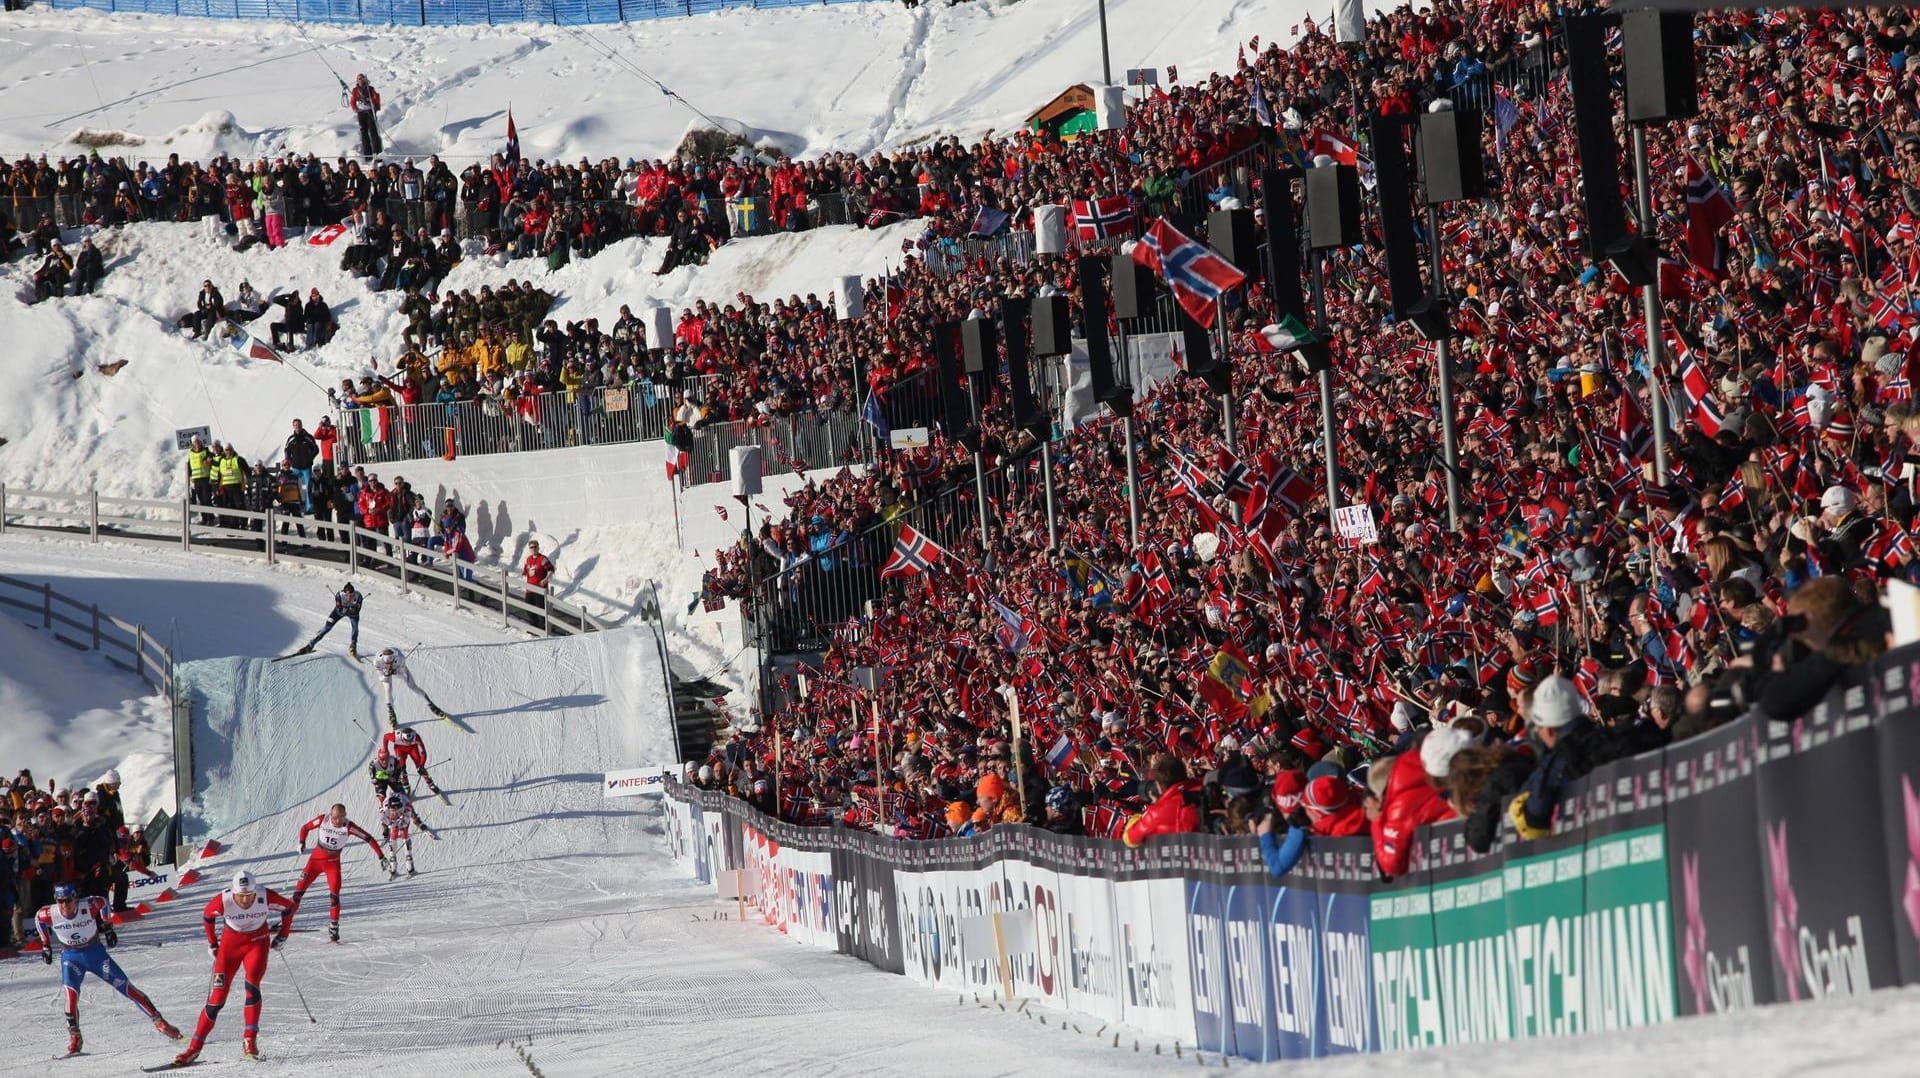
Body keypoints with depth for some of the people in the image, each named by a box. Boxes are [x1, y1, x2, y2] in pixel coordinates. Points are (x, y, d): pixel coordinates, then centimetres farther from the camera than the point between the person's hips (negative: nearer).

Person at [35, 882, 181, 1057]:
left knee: (125, 986, 0)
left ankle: (158, 1021, 6)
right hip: (71, 957, 0)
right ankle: (74, 1037, -7)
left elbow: (102, 902, -2)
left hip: (95, 952, 0)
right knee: (71, 994, -22)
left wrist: (107, 926, 4)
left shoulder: (89, 907, -24)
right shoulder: (50, 914, -21)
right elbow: (38, 918, 2)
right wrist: (45, 944, 6)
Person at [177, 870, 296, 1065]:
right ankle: (195, 1047, 3)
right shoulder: (223, 901, -25)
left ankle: (250, 1041, -22)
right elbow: (207, 916, -1)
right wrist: (212, 943, 7)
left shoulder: (266, 897, -25)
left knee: (252, 984, -26)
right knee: (217, 997, -5)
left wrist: (282, 934, 5)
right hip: (230, 944, 0)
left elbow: (290, 906, -3)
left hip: (257, 942, 0)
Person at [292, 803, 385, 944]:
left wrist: (381, 857, -16)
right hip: (316, 859, 1)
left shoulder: (348, 827, -18)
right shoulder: (323, 820, -15)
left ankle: (333, 931, -4)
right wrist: (302, 842, -17)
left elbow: (368, 838, -13)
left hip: (333, 862, -1)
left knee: (334, 895, -12)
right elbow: (305, 828, 0)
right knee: (299, 889, -5)